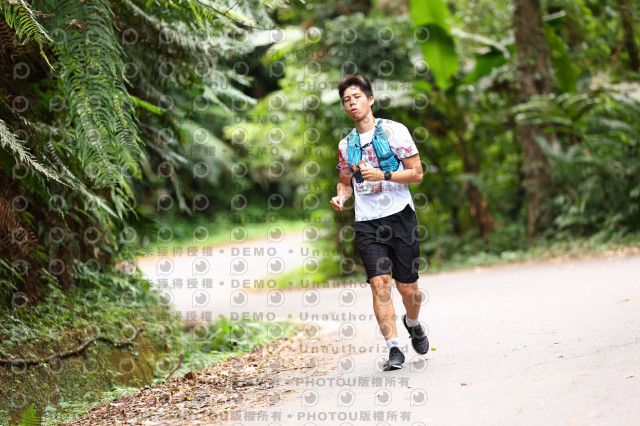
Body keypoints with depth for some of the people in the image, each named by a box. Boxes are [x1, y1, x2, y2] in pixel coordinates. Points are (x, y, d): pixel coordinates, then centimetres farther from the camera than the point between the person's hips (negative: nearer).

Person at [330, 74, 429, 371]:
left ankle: (413, 324, 33)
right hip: (366, 223, 3)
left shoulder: (394, 130, -1)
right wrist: (341, 196, 4)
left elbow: (417, 173, -3)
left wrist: (383, 175, -16)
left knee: (407, 287, 1)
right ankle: (393, 348, -11)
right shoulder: (345, 145, 13)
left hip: (399, 216, -2)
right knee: (379, 283, -12)